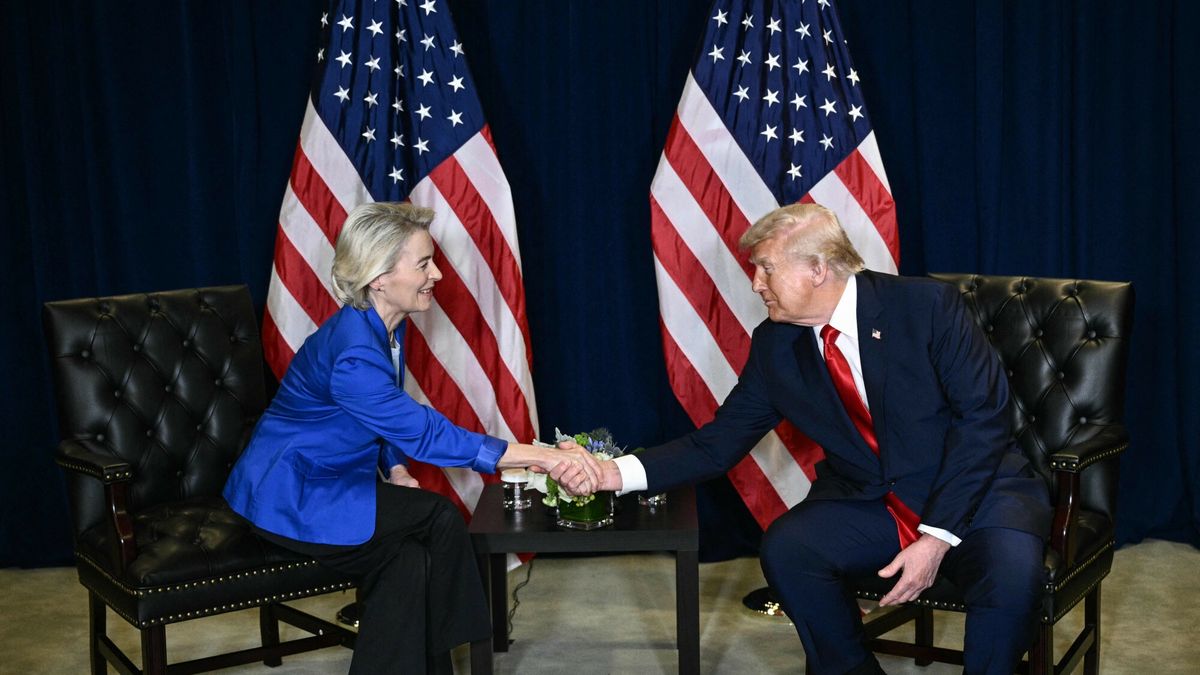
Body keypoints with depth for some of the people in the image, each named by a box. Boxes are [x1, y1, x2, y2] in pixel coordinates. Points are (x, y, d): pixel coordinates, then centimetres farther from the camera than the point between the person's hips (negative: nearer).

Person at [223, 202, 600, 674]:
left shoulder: (385, 330, 1)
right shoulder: (352, 351, -29)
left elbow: (391, 420, 13)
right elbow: (426, 433, -34)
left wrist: (397, 474, -7)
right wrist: (543, 457, -37)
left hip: (324, 484, 8)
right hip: (287, 496, -7)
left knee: (409, 558, -15)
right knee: (438, 519, -15)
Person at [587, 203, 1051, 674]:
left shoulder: (928, 306, -13)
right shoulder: (774, 345, 0)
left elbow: (983, 417, -15)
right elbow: (717, 445, 0)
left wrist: (938, 536, -22)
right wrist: (616, 473, -15)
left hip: (975, 490, -3)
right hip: (867, 506, 4)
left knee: (1011, 566, -34)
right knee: (785, 548, -24)